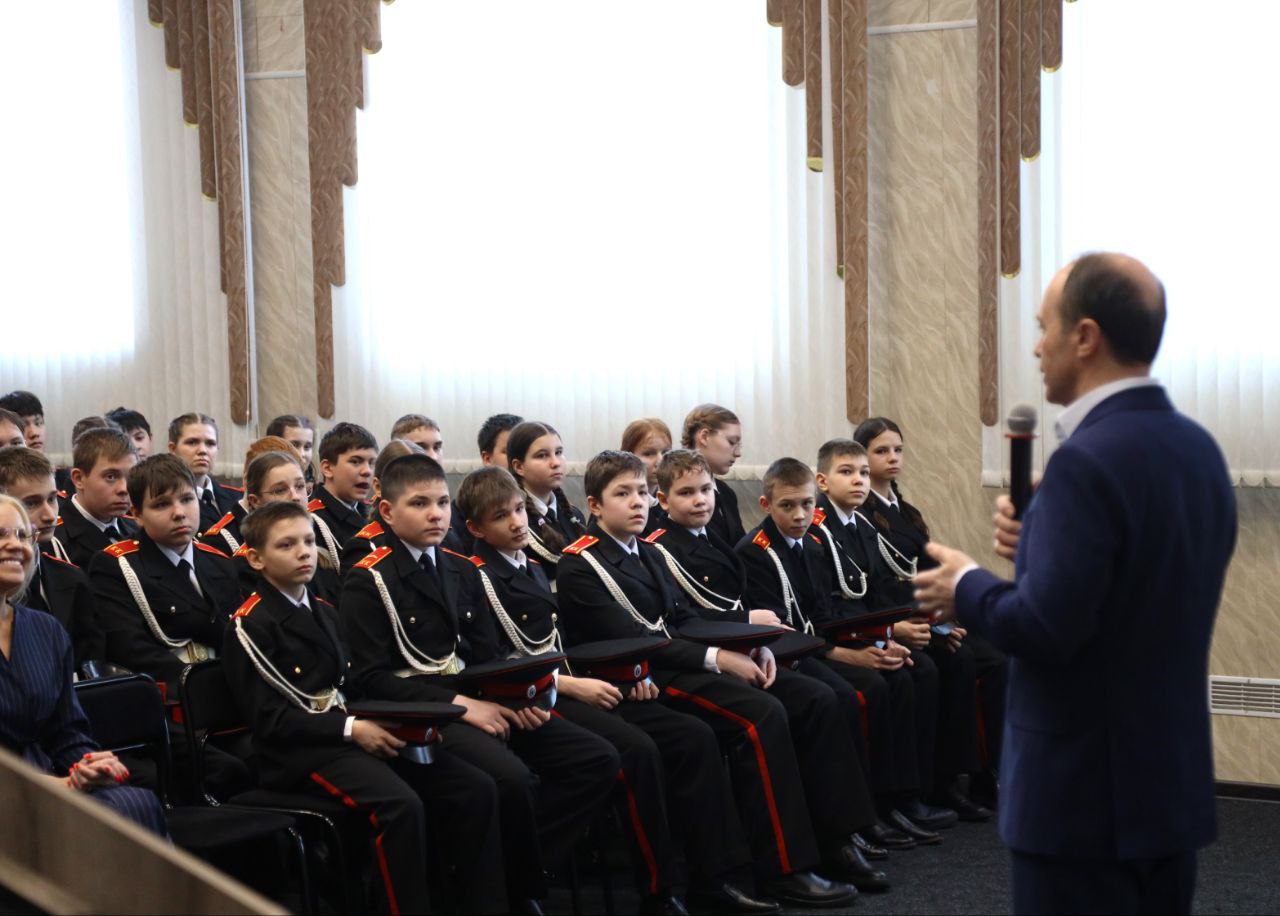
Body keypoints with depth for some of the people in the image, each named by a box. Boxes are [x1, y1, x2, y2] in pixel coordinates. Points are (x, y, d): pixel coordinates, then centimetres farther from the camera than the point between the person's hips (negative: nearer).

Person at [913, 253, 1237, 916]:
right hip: (1173, 782, 9)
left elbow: (1047, 627, -23)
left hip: (1085, 795, -9)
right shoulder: (1199, 449, 7)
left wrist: (966, 587, -6)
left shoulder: (1087, 461, -20)